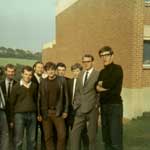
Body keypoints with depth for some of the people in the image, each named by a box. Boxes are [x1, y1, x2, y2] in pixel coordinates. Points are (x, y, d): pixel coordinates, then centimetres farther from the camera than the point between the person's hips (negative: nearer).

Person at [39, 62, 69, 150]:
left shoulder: (62, 80, 2)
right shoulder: (43, 82, 5)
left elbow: (66, 96, 3)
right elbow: (41, 98, 5)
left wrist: (65, 111, -2)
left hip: (58, 112, -1)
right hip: (46, 113, 1)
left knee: (62, 135, -3)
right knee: (48, 136, 5)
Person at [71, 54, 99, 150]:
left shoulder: (98, 75, -5)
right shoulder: (80, 75, 14)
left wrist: (97, 105, -8)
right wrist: (76, 103, 10)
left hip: (91, 109, -5)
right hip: (80, 109, 5)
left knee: (92, 135, 5)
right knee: (74, 134, 3)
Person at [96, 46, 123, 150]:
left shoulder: (117, 69, -6)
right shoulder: (102, 72, 15)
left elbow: (109, 84, -19)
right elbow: (96, 87, 5)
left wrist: (101, 84, 0)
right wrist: (105, 86, -12)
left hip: (115, 105, -7)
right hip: (104, 106, 7)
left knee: (115, 140, -8)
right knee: (106, 138, 12)